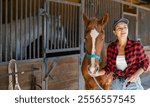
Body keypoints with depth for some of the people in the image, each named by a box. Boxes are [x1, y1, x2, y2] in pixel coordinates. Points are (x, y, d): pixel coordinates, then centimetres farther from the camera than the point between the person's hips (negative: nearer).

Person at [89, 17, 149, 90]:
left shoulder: (136, 45, -10)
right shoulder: (111, 47, -3)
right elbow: (109, 67, 5)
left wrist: (137, 74, -16)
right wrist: (98, 73, -12)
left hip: (133, 83, -2)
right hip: (117, 83, 2)